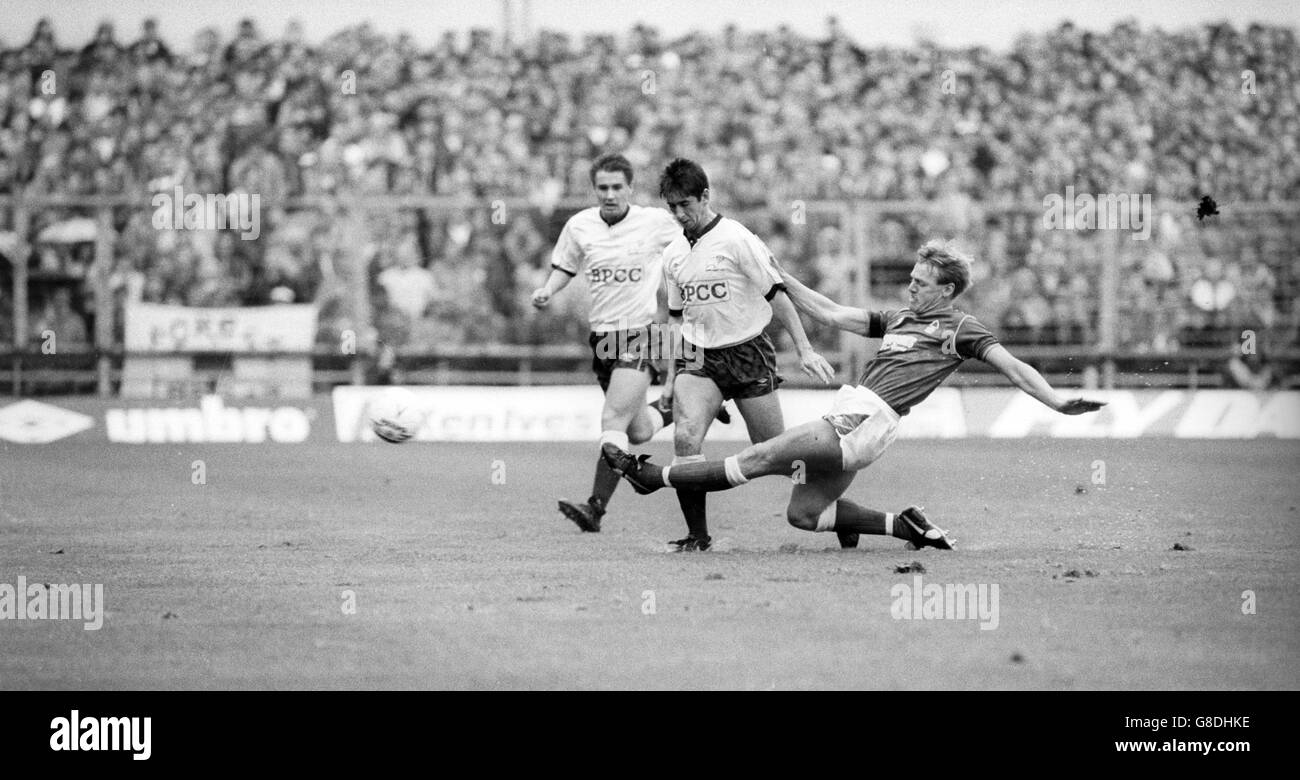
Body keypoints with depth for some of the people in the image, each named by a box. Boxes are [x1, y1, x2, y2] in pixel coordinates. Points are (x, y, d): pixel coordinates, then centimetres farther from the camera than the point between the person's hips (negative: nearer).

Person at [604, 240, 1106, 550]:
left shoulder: (959, 329, 3)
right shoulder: (897, 319, 23)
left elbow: (1012, 367, -1)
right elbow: (830, 313, 26)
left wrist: (1058, 402, -12)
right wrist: (783, 280, 23)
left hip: (867, 425, -9)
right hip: (846, 413, 9)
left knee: (763, 458, -11)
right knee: (803, 514, 4)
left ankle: (655, 476, -6)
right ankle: (904, 526, 9)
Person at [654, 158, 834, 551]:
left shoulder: (736, 239, -9)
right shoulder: (673, 254, 9)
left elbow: (776, 294, -7)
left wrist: (804, 349, -11)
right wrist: (672, 375, 18)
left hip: (748, 353, -4)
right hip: (698, 357, 4)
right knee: (685, 437, -19)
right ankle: (697, 535, -12)